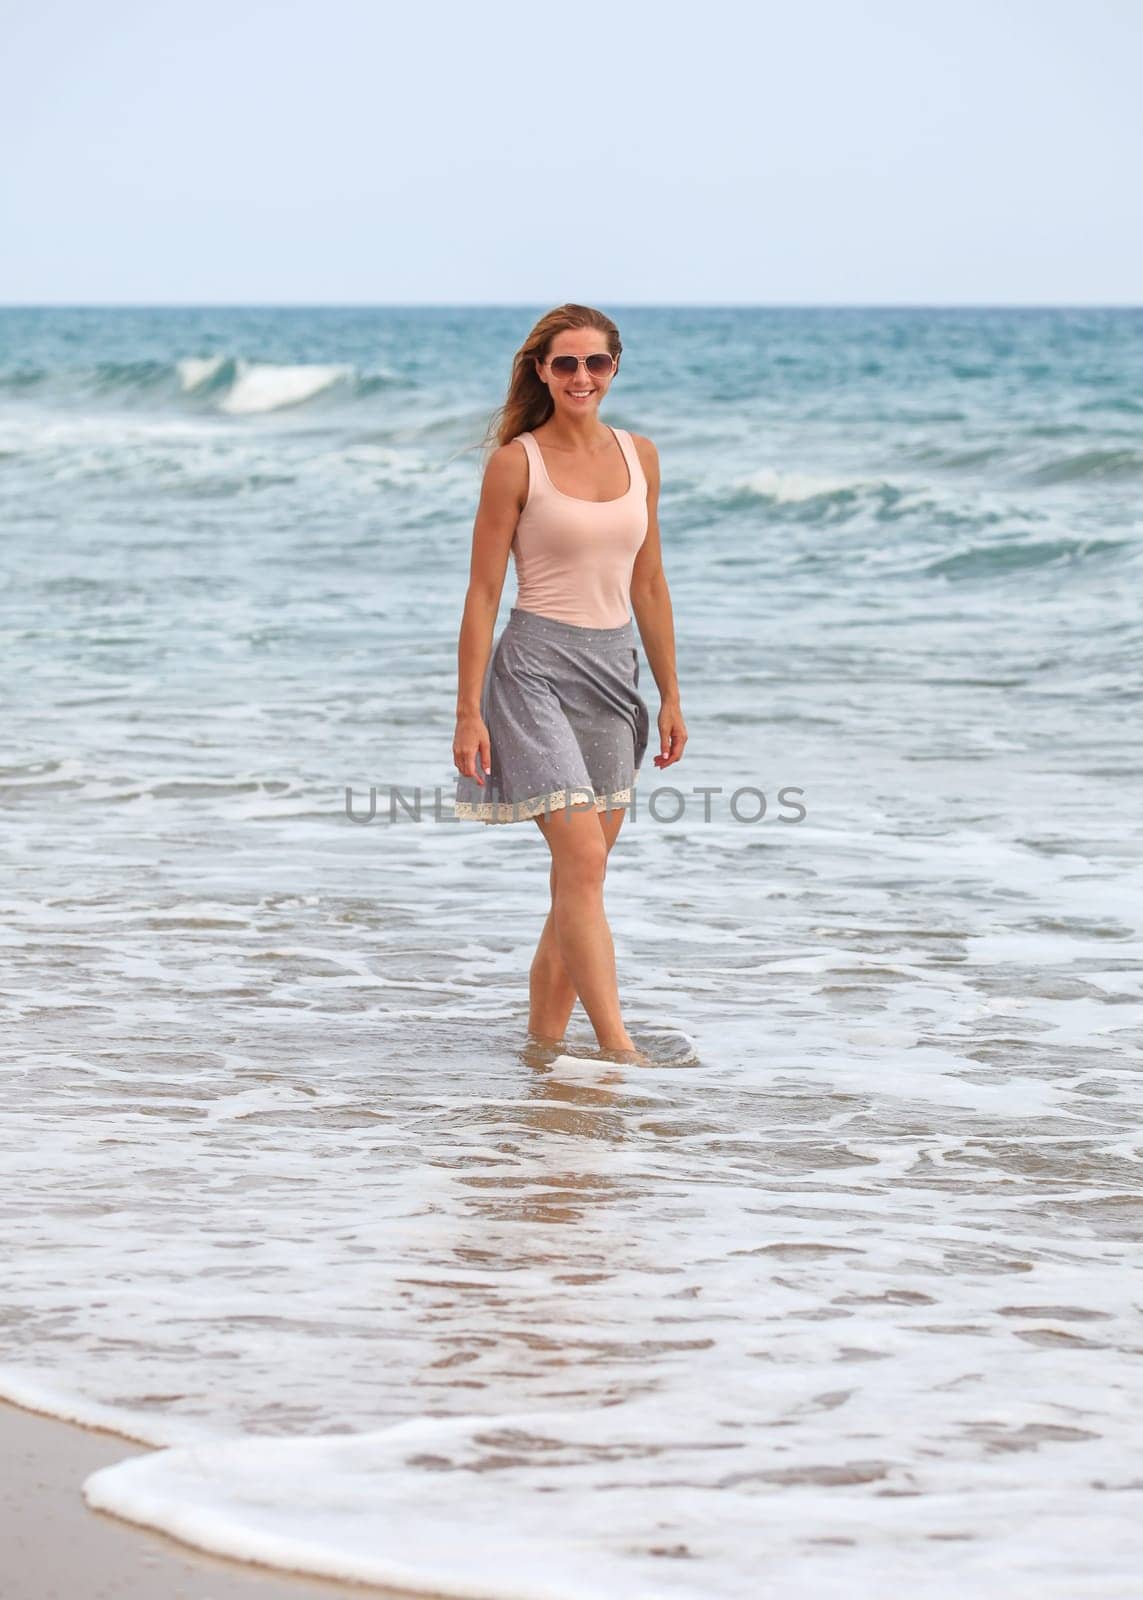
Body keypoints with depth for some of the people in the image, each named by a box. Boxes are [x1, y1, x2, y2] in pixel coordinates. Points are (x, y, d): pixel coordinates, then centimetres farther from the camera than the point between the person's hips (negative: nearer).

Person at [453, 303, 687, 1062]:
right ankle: (617, 1045, -17)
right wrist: (468, 712, -8)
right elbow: (483, 592, -5)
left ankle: (544, 1036, 18)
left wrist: (670, 695, 13)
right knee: (583, 861, -14)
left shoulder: (639, 455, 9)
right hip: (538, 667, -6)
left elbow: (649, 583, 15)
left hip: (614, 670, 6)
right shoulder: (517, 463, -5)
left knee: (580, 873, 8)